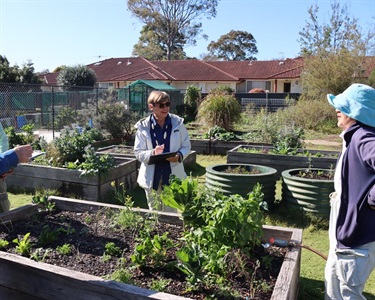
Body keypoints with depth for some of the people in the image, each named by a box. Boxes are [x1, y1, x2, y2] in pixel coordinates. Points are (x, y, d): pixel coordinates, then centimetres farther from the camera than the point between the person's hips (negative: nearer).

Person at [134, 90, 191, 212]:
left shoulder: (177, 123, -3)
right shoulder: (143, 126, -6)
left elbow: (186, 146, 3)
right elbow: (138, 153, -5)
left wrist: (179, 156, -18)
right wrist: (152, 153, -25)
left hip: (172, 175, 0)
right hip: (152, 176, 0)